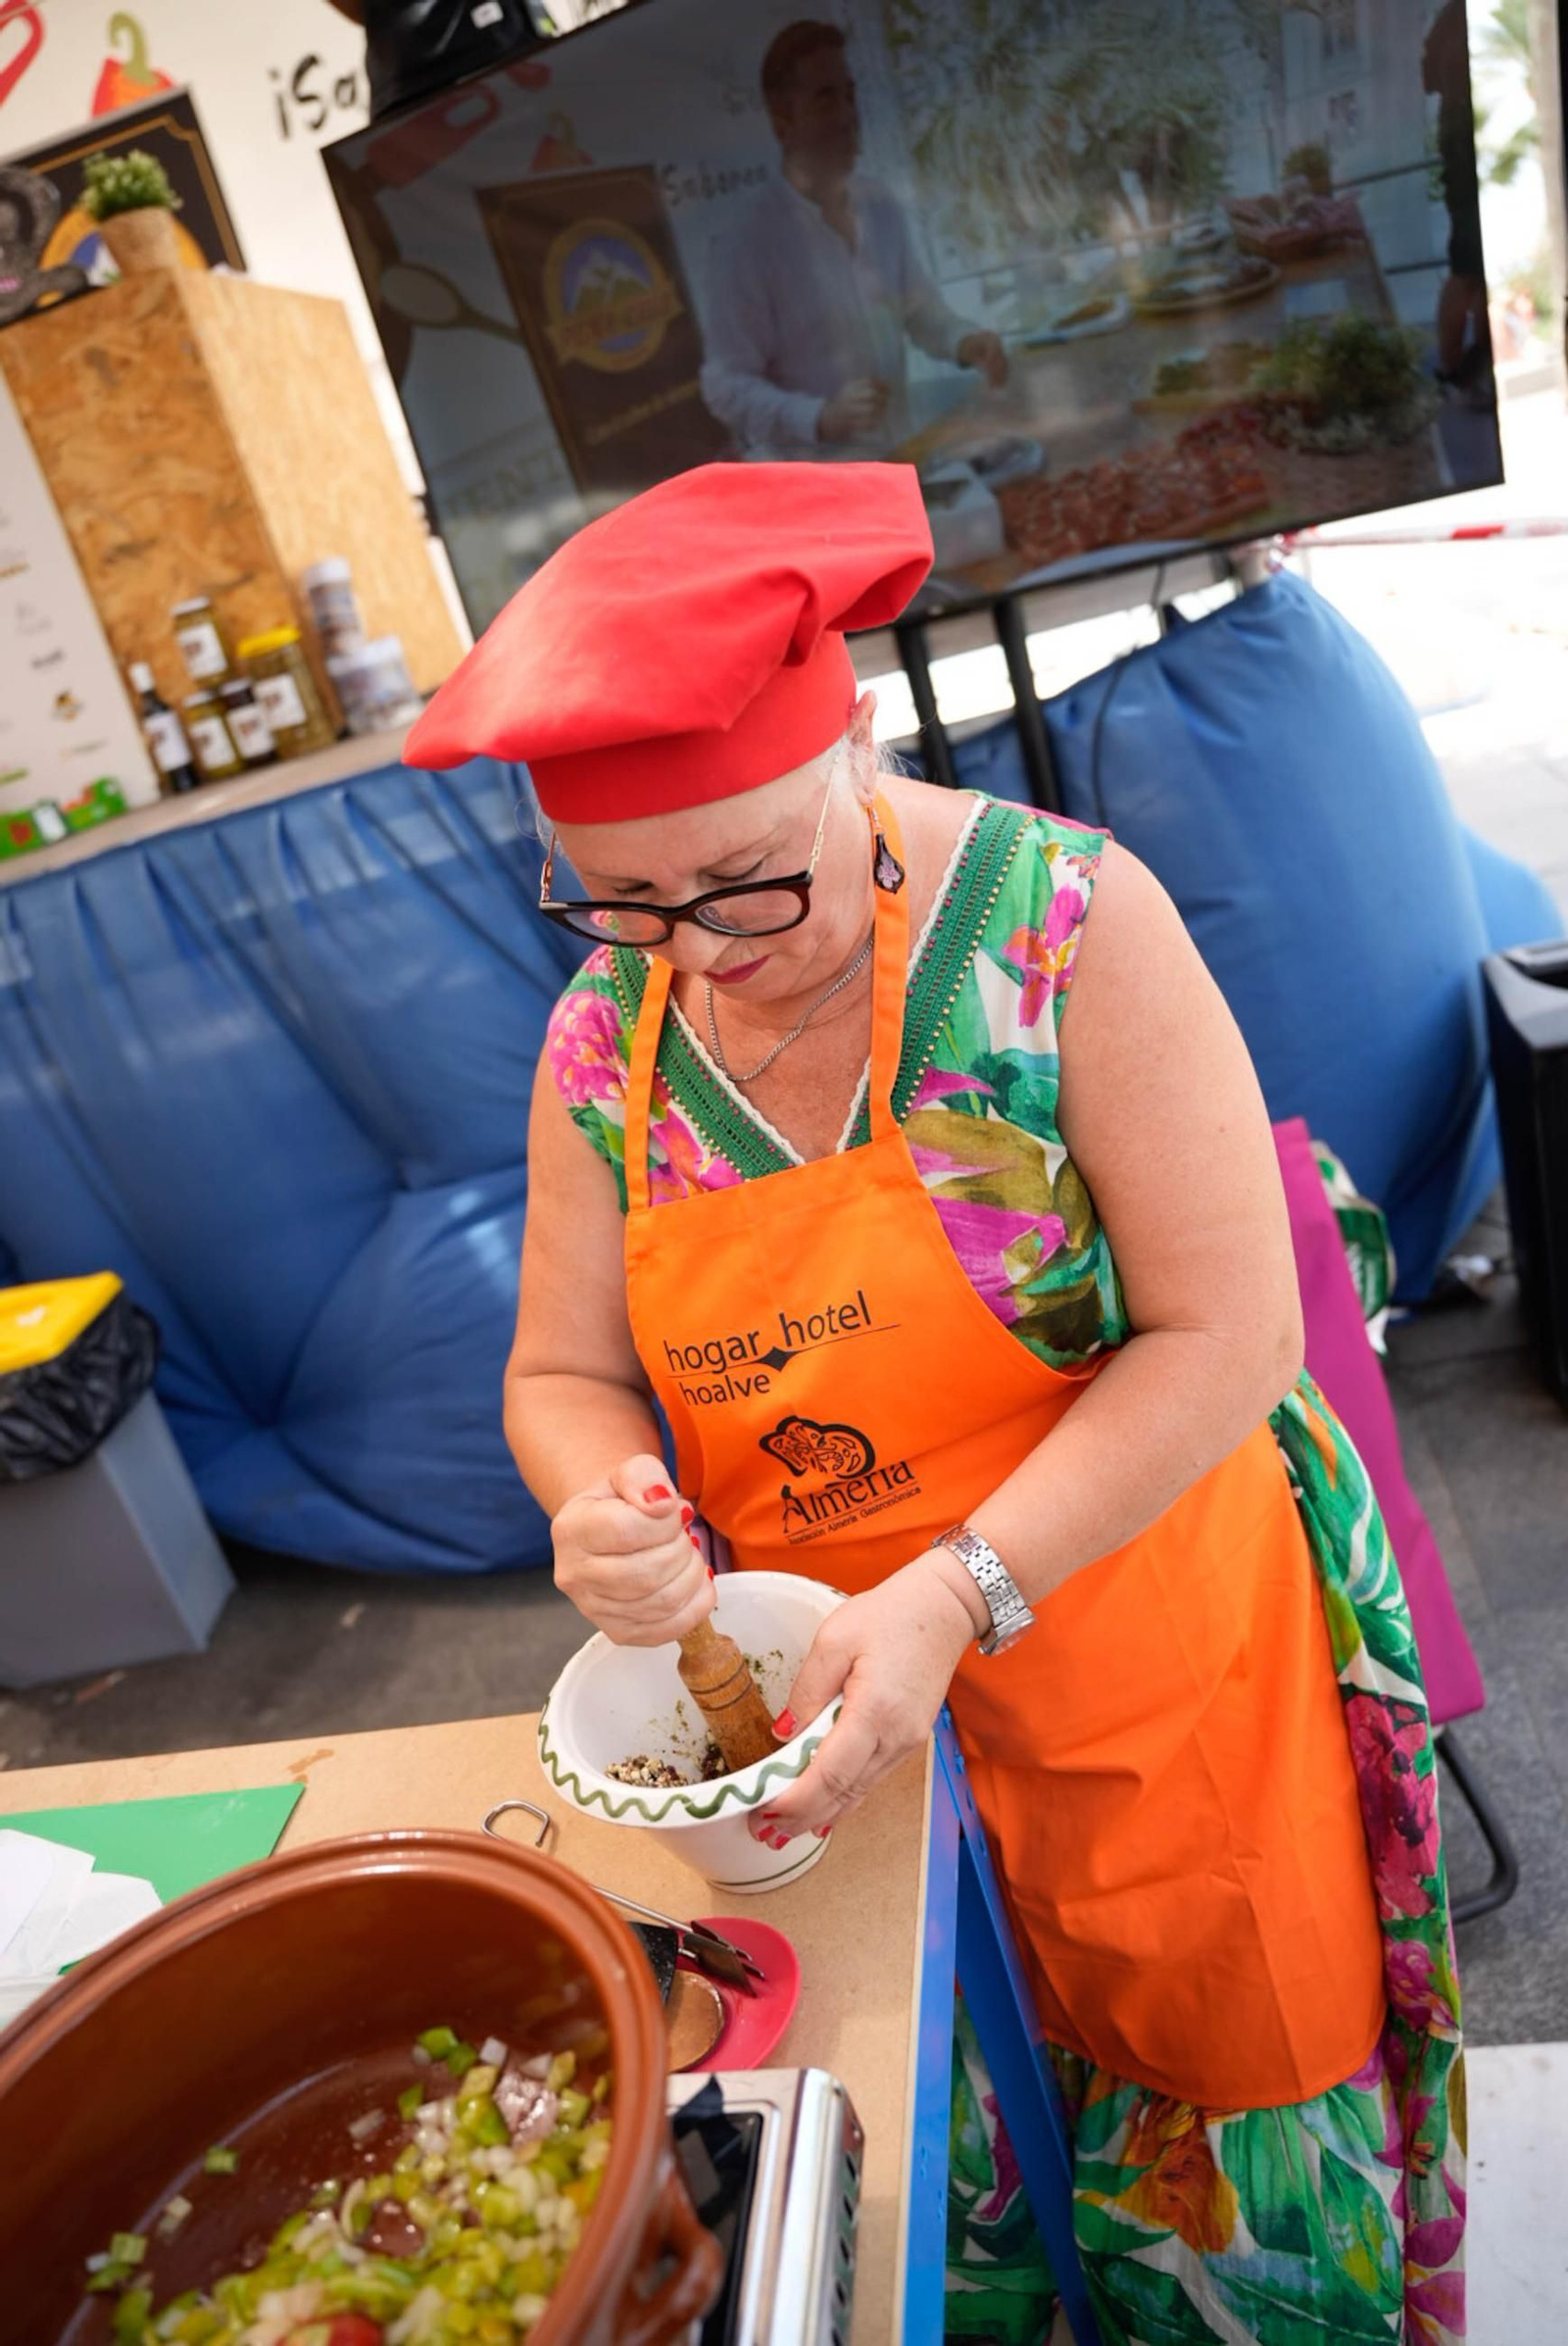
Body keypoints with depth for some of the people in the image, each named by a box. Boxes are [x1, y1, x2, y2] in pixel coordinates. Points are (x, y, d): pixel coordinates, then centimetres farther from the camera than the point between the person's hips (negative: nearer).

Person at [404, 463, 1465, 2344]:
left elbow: (1228, 1336, -21)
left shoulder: (1068, 924, -20)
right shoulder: (602, 1042, -7)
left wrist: (958, 1589, -28)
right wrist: (605, 1509, -22)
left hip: (1152, 1674, -3)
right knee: (968, 2131, 23)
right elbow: (565, 1374, 1)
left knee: (1239, 2071, 20)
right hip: (844, 1706, 4)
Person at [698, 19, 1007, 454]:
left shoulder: (881, 207, 3)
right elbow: (726, 387, -18)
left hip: (899, 462, 6)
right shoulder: (747, 242, -16)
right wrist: (822, 418, -31)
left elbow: (921, 311, 15)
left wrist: (964, 342, -6)